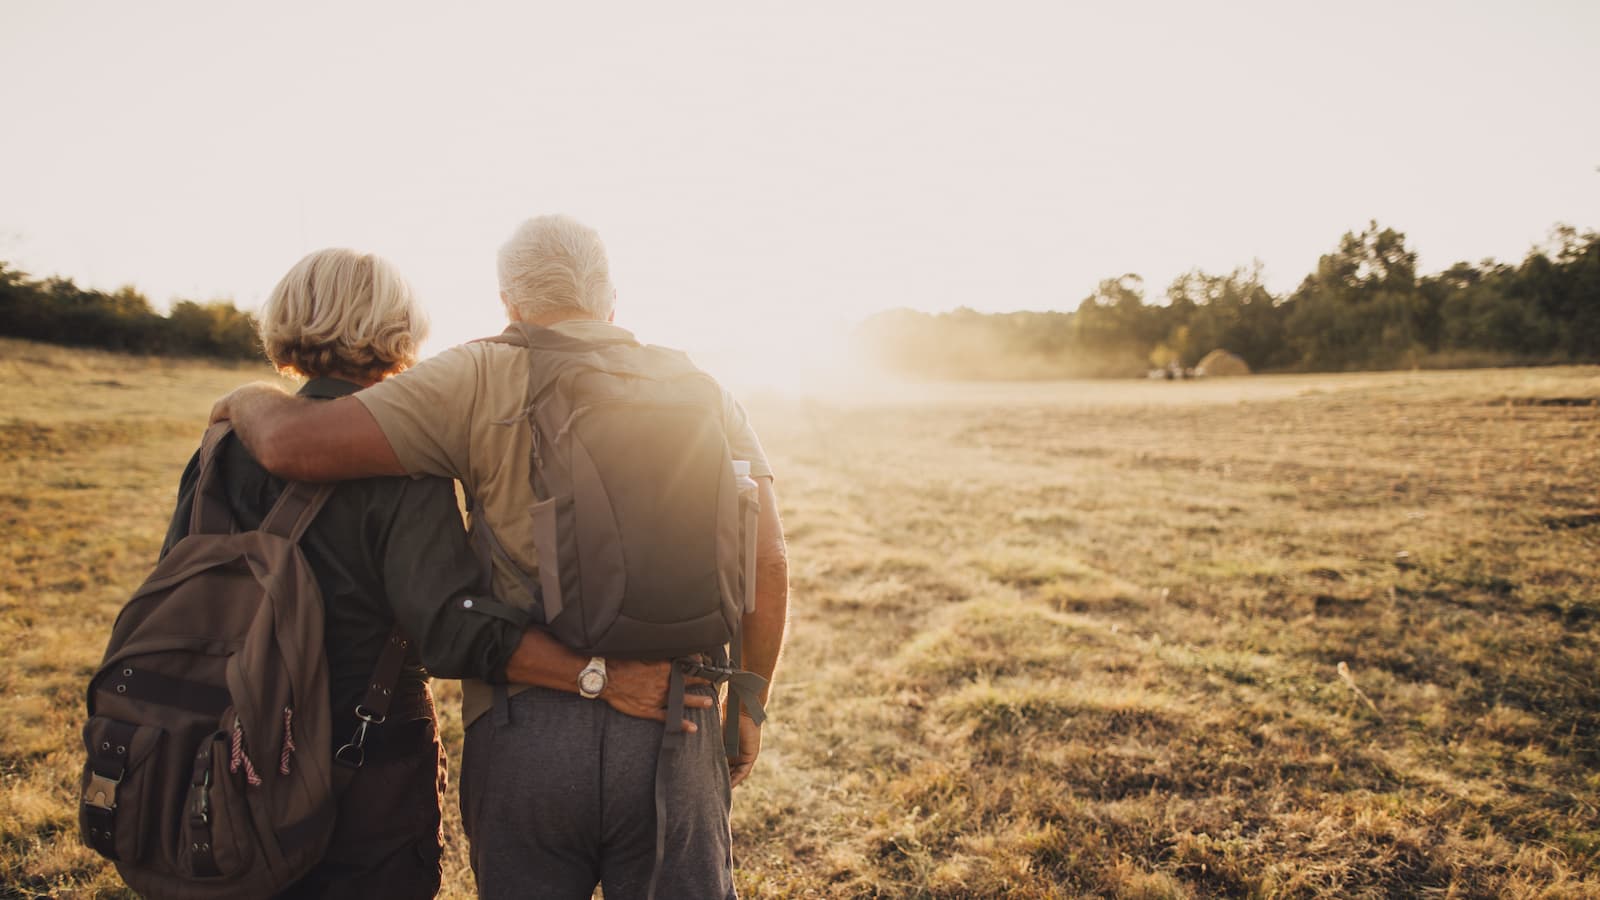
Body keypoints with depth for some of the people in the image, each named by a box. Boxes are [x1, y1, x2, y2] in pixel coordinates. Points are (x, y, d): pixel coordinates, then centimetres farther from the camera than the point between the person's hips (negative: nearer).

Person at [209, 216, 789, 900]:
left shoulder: (482, 379, -3)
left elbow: (296, 443, -11)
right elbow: (767, 563, 0)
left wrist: (248, 399, 13)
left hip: (525, 729, -1)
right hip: (671, 737, 2)